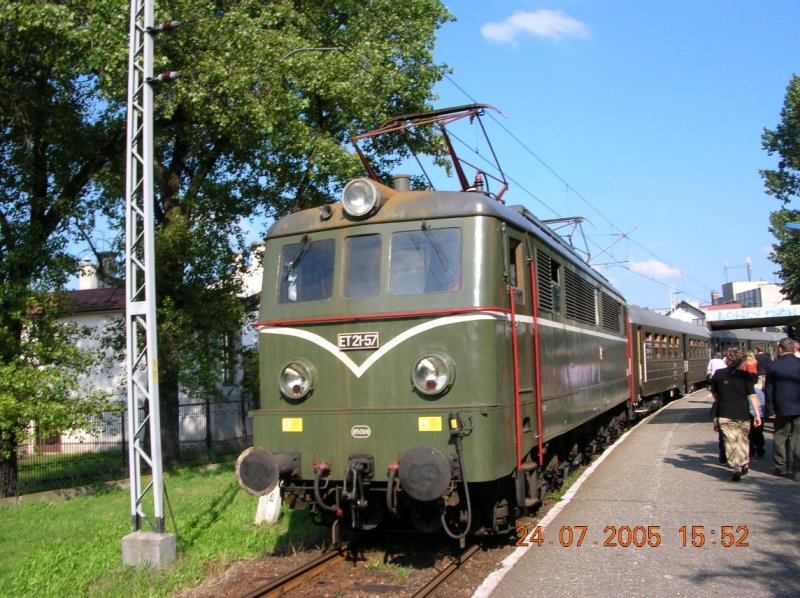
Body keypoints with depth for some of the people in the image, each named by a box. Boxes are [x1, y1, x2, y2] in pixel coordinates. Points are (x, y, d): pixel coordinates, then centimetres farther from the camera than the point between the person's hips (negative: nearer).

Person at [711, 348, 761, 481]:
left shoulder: (718, 374, -1)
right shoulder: (745, 375, -4)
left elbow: (714, 394, 10)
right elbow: (752, 396, -7)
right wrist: (757, 414, -3)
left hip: (725, 415, -1)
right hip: (743, 415, 1)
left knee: (731, 441, 0)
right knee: (743, 439, 20)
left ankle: (736, 467, -13)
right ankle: (745, 463, 28)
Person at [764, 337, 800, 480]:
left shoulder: (772, 366, -6)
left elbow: (768, 390, -5)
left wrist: (770, 410, 0)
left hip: (781, 409, 0)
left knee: (780, 437, 13)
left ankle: (781, 467, 17)